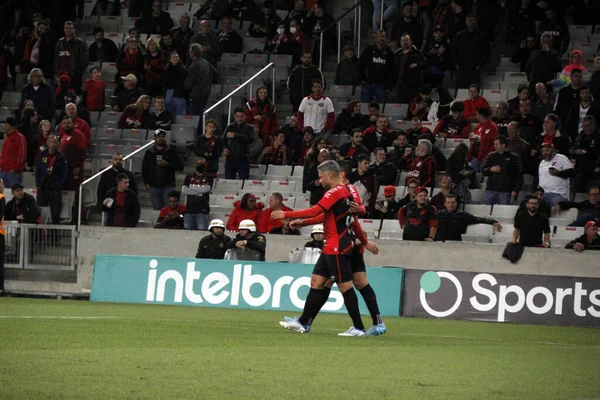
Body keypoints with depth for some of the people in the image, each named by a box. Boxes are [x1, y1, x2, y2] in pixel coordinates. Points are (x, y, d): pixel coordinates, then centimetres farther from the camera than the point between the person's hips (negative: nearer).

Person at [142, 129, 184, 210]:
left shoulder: (172, 152, 5)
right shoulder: (149, 153, 11)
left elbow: (180, 167, 0)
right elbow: (144, 169, 14)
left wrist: (167, 164, -15)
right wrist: (146, 183, 3)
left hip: (168, 186, -2)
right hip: (153, 187, 2)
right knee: (157, 210, 3)